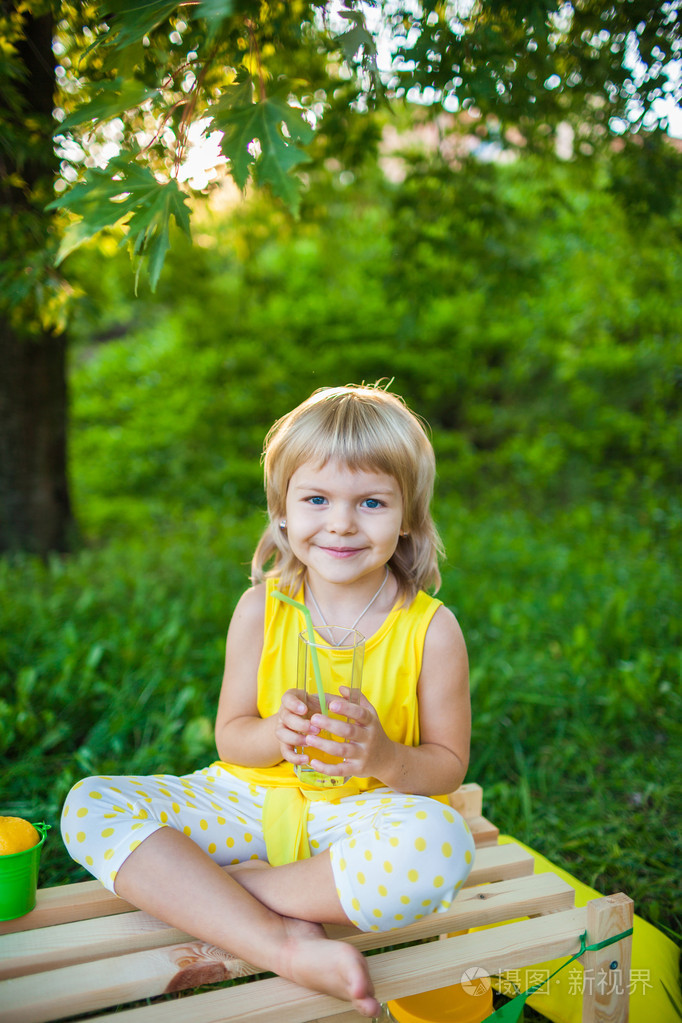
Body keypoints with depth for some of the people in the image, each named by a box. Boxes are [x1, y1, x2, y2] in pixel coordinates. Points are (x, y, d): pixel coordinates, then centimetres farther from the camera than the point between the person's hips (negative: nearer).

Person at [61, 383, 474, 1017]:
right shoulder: (261, 609, -4)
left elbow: (449, 765, -2)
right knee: (89, 805, -17)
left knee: (437, 844, -38)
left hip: (361, 810, -2)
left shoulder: (430, 628, -9)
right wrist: (275, 734, -24)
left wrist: (385, 757, -25)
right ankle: (284, 946, -28)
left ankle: (194, 893, -19)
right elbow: (229, 736, 0)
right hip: (252, 798, 3)